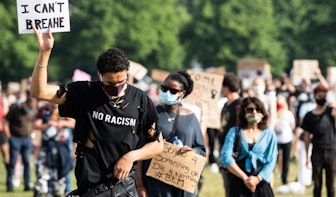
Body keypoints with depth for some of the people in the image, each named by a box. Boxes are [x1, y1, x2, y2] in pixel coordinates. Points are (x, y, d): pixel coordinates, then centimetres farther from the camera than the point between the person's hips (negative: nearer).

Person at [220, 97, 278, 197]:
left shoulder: (269, 134, 12)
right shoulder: (235, 132, 8)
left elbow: (271, 161, 4)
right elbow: (226, 157, -3)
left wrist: (258, 179, -13)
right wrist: (244, 177, -11)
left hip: (261, 183, 1)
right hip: (239, 183, -1)